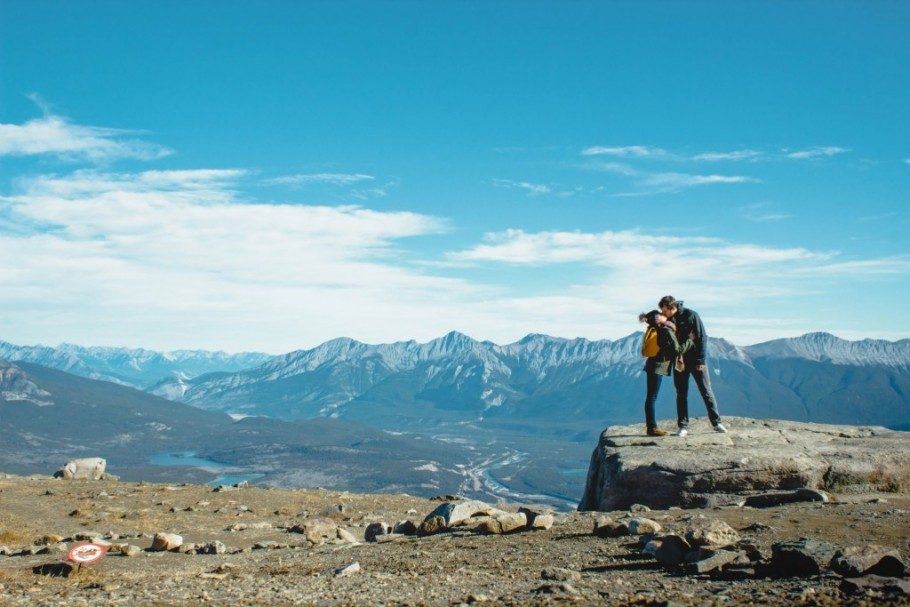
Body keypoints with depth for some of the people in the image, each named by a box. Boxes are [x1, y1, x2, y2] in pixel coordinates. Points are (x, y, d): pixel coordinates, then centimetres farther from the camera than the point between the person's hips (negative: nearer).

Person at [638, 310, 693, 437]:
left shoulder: (655, 330, 10)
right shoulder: (667, 331, -14)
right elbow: (677, 349, -17)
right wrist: (690, 341, -5)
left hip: (652, 365, 9)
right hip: (658, 366, -9)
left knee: (651, 397, 10)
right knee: (652, 397, -7)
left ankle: (650, 426, 14)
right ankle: (652, 428, -4)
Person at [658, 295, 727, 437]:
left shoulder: (691, 315, -12)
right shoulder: (667, 320, -1)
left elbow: (702, 338, -11)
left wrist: (701, 360, -14)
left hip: (696, 361, -3)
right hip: (679, 362, 3)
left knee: (706, 391, 2)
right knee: (681, 394, 3)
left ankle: (716, 423, 10)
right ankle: (683, 426, 8)